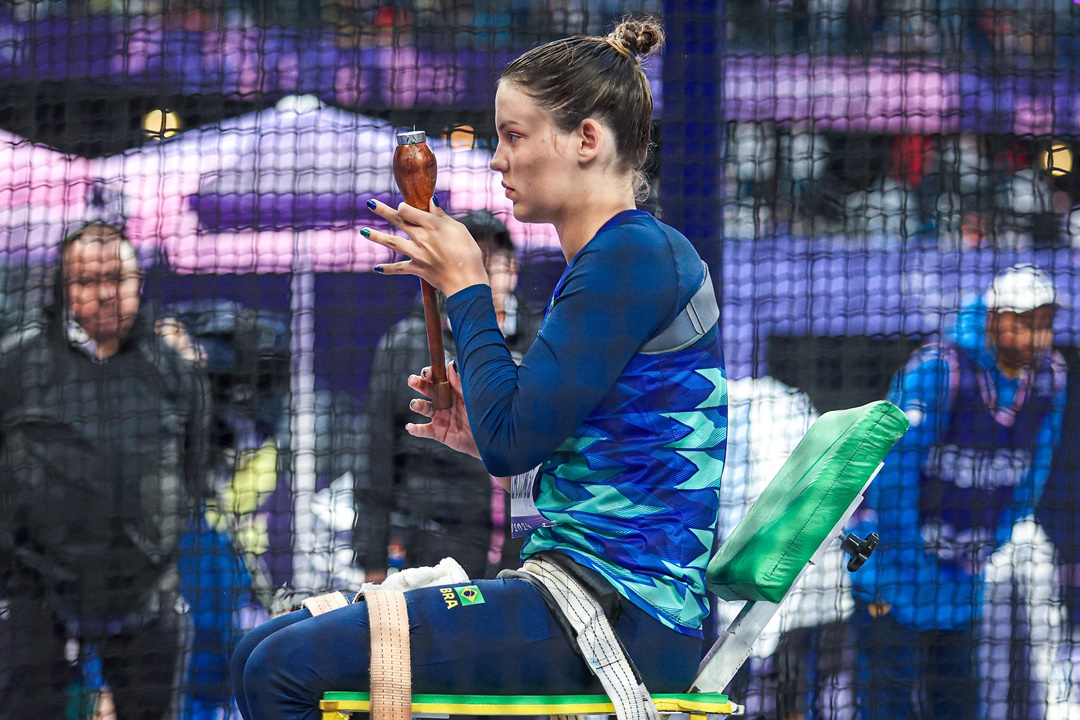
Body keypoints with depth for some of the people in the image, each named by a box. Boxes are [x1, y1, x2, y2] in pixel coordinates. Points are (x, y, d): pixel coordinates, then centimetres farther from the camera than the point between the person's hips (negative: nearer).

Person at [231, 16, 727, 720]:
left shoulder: (636, 254, -12)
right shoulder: (608, 263, 20)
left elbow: (511, 440, -18)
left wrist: (466, 287, -6)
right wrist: (487, 437, 10)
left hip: (617, 610, -10)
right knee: (266, 653, 8)